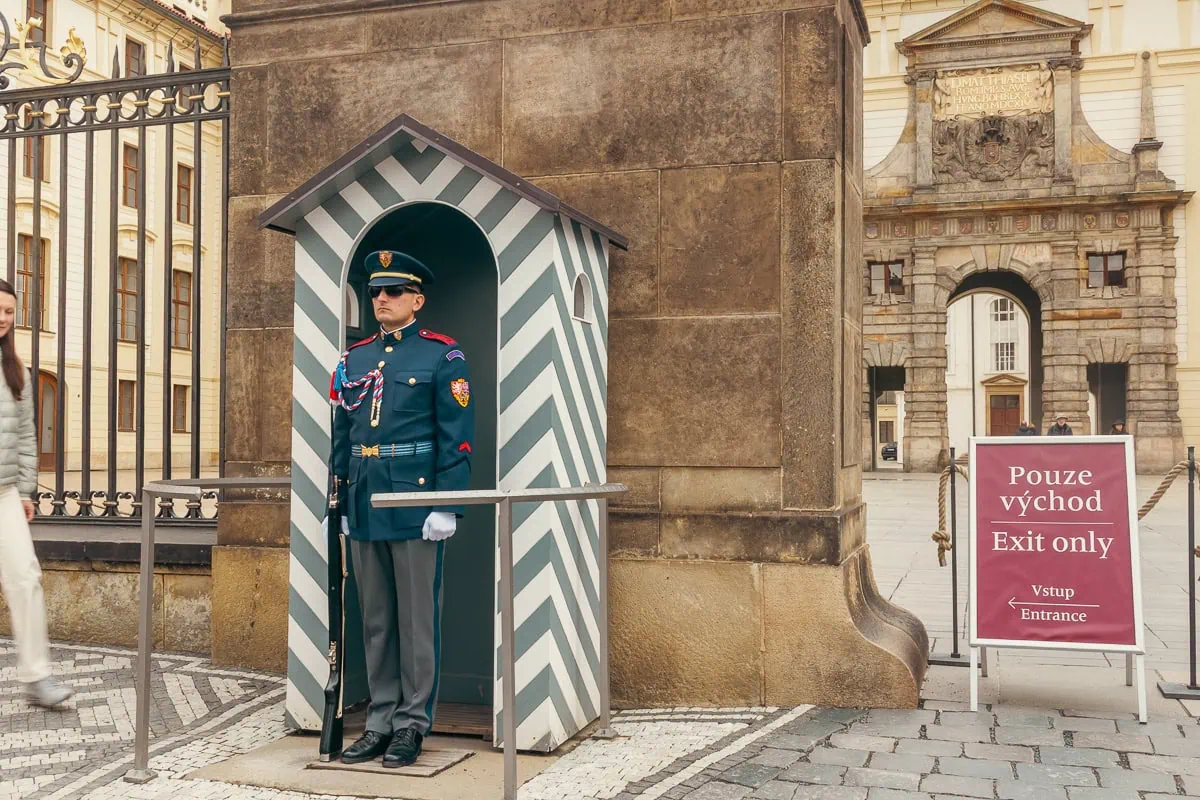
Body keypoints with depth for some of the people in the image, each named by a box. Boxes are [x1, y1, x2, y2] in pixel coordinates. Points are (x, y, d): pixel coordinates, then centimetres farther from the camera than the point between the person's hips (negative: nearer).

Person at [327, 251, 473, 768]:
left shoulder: (443, 356, -3)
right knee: (374, 621, 11)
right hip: (364, 508, 6)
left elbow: (457, 438, -8)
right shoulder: (353, 360, 13)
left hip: (415, 503, -5)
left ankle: (413, 724, 13)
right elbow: (340, 439, 16)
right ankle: (380, 721, 21)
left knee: (417, 619, 3)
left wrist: (447, 507, -14)